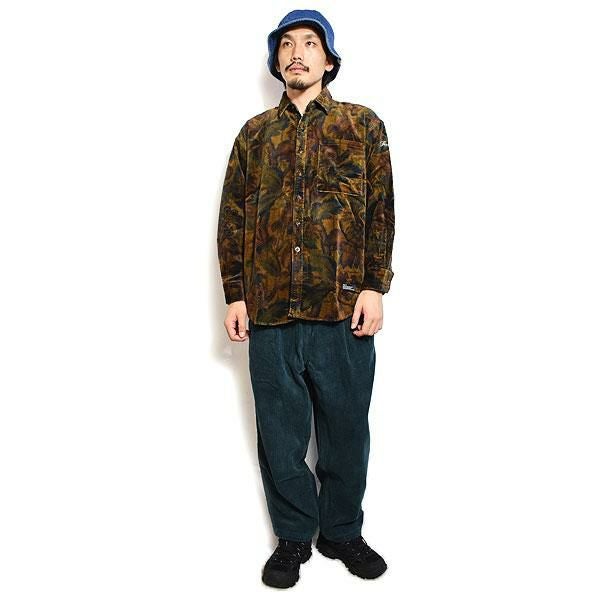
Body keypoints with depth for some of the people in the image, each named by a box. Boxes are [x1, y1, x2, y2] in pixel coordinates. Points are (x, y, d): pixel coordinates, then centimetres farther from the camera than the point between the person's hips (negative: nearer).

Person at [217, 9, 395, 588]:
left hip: (343, 309, -1)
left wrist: (374, 286, -6)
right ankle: (293, 537, 29)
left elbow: (380, 209, 2)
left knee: (346, 429, 9)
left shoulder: (362, 124, 8)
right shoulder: (255, 133, 12)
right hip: (269, 310, 2)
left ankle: (342, 531, 31)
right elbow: (232, 219, 10)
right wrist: (236, 295, 3)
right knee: (280, 432, 10)